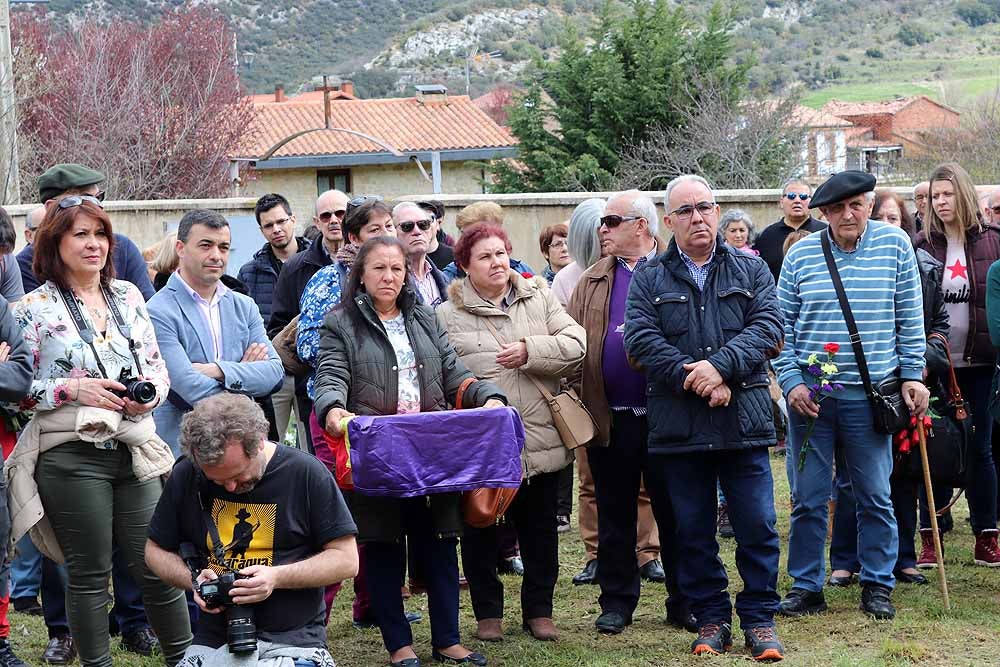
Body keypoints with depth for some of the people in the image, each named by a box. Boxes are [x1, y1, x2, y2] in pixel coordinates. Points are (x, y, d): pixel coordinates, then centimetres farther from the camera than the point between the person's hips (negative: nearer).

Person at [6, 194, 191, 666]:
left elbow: (157, 369, 15)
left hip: (134, 448, 4)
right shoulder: (34, 308, -2)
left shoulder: (128, 296, 11)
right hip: (71, 456, -4)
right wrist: (71, 389, -15)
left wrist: (150, 394, -6)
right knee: (89, 575, 4)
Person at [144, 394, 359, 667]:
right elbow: (156, 551, 17)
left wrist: (276, 577, -14)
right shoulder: (186, 476, 5)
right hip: (214, 641, 1)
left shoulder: (306, 473, -4)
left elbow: (346, 560, -1)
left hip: (293, 641, -1)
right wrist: (193, 580, -4)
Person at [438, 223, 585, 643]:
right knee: (480, 531, 7)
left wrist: (529, 351, -15)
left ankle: (539, 610, 25)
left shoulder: (539, 298, 7)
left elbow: (575, 345, -2)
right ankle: (487, 612, 22)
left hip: (539, 441, 2)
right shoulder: (447, 315, -1)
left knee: (540, 529, 12)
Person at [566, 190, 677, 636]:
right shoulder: (591, 283, 10)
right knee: (614, 514, 10)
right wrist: (580, 398, -4)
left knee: (674, 513, 6)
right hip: (610, 418, 3)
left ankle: (683, 601, 15)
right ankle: (616, 602, 19)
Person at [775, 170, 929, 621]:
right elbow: (782, 325, 6)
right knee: (808, 498, 5)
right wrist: (791, 382, -4)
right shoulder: (800, 254, 3)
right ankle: (806, 586, 15)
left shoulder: (895, 245, 2)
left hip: (869, 395, 0)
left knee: (875, 496, 5)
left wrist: (912, 376, 1)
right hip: (809, 395, 1)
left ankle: (877, 585, 18)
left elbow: (910, 319, 6)